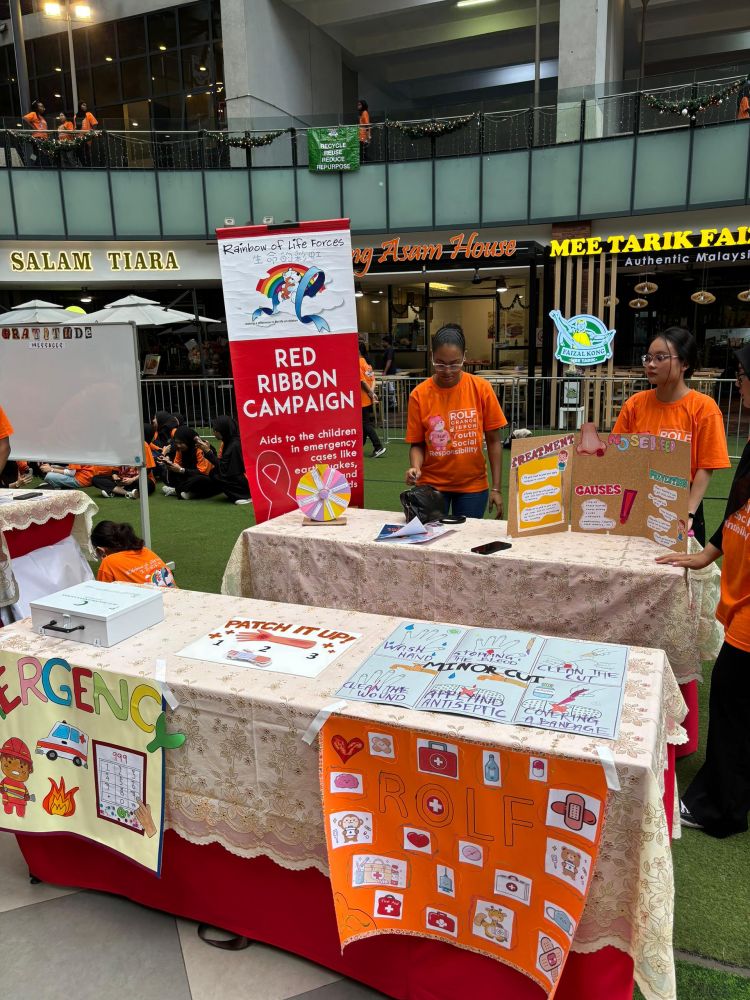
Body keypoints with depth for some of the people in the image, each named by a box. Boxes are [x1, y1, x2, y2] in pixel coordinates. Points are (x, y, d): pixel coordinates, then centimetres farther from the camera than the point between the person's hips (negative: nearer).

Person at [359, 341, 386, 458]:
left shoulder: (358, 362, -14)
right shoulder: (366, 362, 12)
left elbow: (362, 380, -17)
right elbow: (373, 379, 7)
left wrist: (371, 393, -10)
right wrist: (372, 391, -3)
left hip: (363, 399, -8)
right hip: (368, 399, 8)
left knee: (366, 424, -5)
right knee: (365, 423, 15)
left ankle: (378, 447, -9)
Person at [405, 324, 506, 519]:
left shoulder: (481, 388, -7)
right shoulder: (419, 395, -7)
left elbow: (493, 441, -2)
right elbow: (417, 444, 0)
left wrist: (496, 488, -4)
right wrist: (415, 467, -20)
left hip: (473, 486, 0)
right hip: (432, 485, 0)